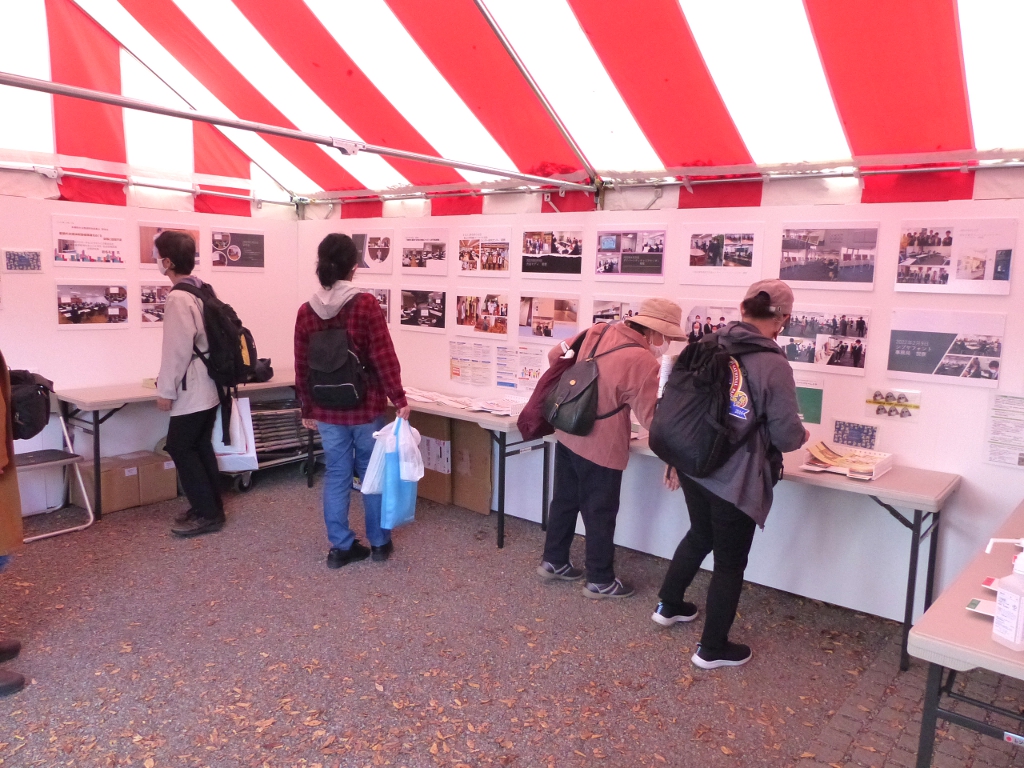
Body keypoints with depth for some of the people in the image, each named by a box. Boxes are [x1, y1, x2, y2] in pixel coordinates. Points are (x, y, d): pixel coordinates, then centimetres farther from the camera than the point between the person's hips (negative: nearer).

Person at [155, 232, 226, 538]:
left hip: (191, 391, -9)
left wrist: (166, 390, -14)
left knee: (180, 448, 0)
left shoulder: (178, 298, -18)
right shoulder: (201, 290, 10)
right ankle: (211, 507, 23)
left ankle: (207, 513, 5)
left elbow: (178, 347, -21)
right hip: (206, 386, 9)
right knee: (200, 447, 15)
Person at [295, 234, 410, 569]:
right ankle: (379, 543, 22)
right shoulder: (366, 304, -12)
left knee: (336, 477, 11)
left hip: (327, 411, 3)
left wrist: (307, 409, 14)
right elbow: (384, 357, -14)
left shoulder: (306, 311, 0)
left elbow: (302, 367, 4)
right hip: (366, 407, -3)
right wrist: (399, 398, -7)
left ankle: (341, 547, 17)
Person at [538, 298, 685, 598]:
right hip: (601, 448, -7)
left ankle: (553, 562, 36)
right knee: (600, 513, 9)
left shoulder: (597, 331, -1)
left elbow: (555, 356, 9)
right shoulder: (644, 363, -21)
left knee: (564, 501, 21)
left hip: (568, 435, 7)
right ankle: (600, 580, 25)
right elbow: (653, 419, -18)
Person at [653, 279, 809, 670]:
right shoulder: (774, 366, -17)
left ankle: (668, 605, 46)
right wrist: (802, 435, 12)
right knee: (730, 561, 12)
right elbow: (786, 435, -13)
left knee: (699, 536, 29)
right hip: (737, 479, -6)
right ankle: (712, 648, 26)